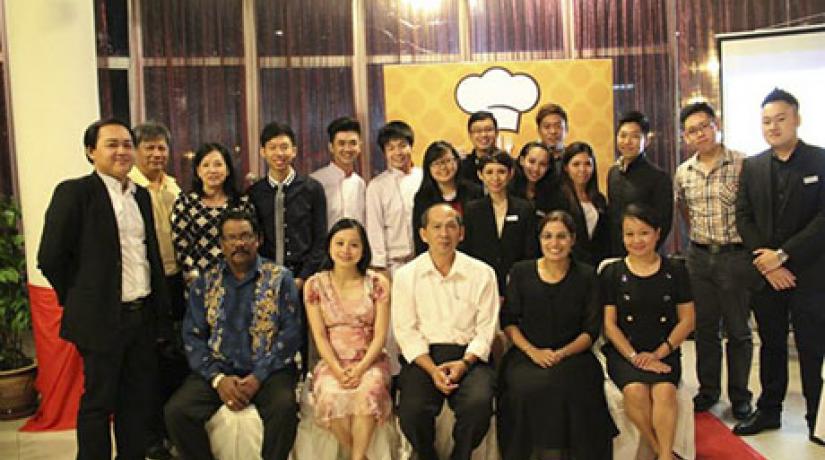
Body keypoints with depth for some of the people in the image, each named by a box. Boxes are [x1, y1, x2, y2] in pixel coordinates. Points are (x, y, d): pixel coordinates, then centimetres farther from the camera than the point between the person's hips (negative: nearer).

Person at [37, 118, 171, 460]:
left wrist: (161, 313, 11)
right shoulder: (74, 192, -8)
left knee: (138, 402, 14)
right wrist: (81, 302, -2)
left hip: (144, 315, 6)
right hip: (102, 319, -6)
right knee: (98, 403, 7)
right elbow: (51, 257, -9)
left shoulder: (141, 195, 11)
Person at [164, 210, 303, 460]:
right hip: (218, 370, 3)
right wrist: (218, 379, -10)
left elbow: (291, 332, -4)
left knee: (284, 407, -31)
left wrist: (258, 377, -14)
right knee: (176, 411, -21)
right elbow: (193, 336, 5)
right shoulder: (204, 282, 10)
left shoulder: (279, 278, 3)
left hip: (268, 371, -2)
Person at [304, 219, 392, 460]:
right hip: (332, 362, 1)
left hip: (370, 361, 0)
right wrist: (338, 371, -15)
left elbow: (380, 335, -2)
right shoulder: (315, 284, 3)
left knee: (368, 391, -34)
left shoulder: (377, 283, 1)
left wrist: (360, 369, -16)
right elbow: (319, 335, -1)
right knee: (331, 396, -31)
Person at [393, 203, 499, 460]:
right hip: (423, 356, 0)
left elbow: (486, 330, 2)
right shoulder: (406, 276, 5)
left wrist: (464, 363, -13)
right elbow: (406, 331, 0)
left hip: (469, 356, 0)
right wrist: (432, 369, -13)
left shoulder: (482, 273, 5)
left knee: (478, 403, -28)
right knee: (412, 409, -26)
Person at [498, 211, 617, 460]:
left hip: (572, 354, 0)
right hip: (526, 354, 1)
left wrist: (561, 353, -11)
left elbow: (591, 330, 4)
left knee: (567, 387, -31)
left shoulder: (586, 276, 6)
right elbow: (508, 321, 7)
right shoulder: (520, 272, 8)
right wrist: (533, 351, -8)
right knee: (528, 387, -30)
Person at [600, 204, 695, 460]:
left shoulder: (675, 271, 7)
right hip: (624, 352, 0)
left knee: (664, 390, -30)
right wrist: (635, 357, -11)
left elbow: (687, 321, 6)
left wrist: (659, 353, -7)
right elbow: (609, 324, 2)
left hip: (664, 353, 1)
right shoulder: (612, 273, 5)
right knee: (635, 391, -29)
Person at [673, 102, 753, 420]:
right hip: (699, 256, 4)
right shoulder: (683, 173, 5)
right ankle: (708, 390, 27)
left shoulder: (743, 164, -9)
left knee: (738, 330, 7)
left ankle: (739, 396, 21)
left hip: (735, 255, -4)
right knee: (704, 327, 13)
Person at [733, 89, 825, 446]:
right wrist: (765, 261, -7)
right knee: (771, 345, 15)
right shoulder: (752, 166, 7)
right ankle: (769, 410, 27)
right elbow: (743, 217, 4)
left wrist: (783, 255, -16)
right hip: (765, 271, 4)